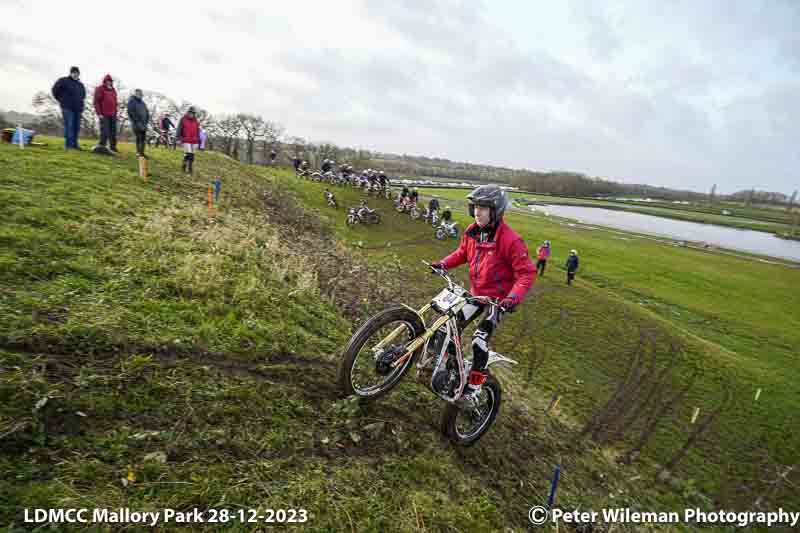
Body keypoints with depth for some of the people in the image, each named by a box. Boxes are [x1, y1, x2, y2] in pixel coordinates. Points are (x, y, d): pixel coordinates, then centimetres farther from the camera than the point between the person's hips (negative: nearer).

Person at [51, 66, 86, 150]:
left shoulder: (80, 84, 18)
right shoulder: (64, 81, 0)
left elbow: (83, 94, 35)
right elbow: (55, 89, -1)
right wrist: (60, 99, 2)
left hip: (78, 108, 6)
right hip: (67, 108, -6)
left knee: (76, 127, 6)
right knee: (69, 125, -12)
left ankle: (74, 144, 12)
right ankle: (68, 144, -13)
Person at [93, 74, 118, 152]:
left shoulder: (113, 90, 20)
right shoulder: (100, 89, 1)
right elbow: (96, 102, -5)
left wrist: (116, 113, 13)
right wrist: (99, 113, -12)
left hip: (113, 115, 6)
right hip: (104, 115, -6)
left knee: (113, 132, 6)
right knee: (105, 132, -9)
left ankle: (113, 147, 11)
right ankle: (102, 147, -5)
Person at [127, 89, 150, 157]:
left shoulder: (142, 102, 19)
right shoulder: (131, 101, -1)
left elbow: (147, 112, 19)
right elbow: (131, 113, -9)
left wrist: (146, 122, 6)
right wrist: (136, 122, -14)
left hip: (143, 124, 6)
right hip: (136, 124, -6)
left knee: (143, 138, 2)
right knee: (139, 138, -13)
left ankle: (142, 152, 6)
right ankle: (138, 152, -13)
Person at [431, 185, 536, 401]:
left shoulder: (510, 239, -24)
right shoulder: (472, 232, -3)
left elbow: (527, 272, -22)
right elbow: (462, 253, 14)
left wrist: (514, 297, -35)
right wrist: (443, 264, -2)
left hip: (498, 300, -7)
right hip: (476, 293, 7)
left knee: (480, 340, -16)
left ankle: (473, 388, 2)